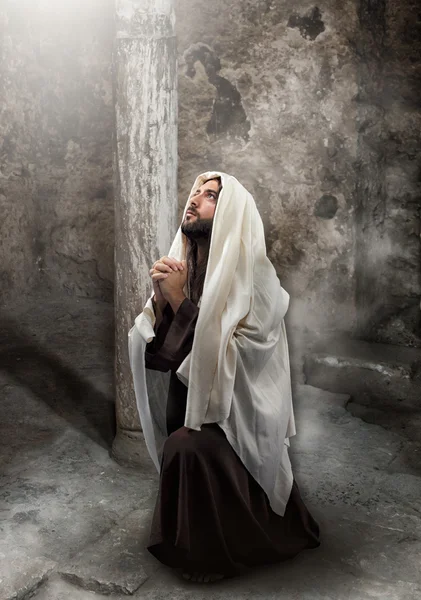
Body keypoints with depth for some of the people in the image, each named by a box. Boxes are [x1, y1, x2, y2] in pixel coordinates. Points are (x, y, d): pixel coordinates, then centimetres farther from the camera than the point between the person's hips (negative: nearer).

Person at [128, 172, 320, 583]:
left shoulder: (253, 276, -16)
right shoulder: (181, 268, 2)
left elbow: (231, 360, -23)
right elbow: (160, 355, 2)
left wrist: (180, 300, -22)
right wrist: (161, 299, -15)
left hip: (235, 414, -6)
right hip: (186, 400, 6)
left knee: (189, 448, -26)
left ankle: (213, 553, -3)